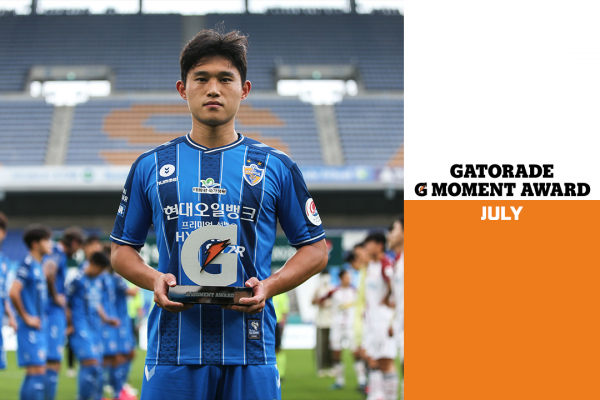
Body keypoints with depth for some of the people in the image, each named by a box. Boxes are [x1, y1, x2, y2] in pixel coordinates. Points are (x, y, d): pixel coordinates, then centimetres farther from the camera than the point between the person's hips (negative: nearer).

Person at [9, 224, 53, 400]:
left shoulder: (38, 266, 16)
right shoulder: (27, 264, -12)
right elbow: (13, 293, -22)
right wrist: (26, 318, -16)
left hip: (39, 328, 9)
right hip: (30, 329, -9)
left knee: (38, 372, 9)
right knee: (36, 371, -12)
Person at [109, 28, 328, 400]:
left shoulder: (276, 167, 7)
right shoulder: (151, 167, 10)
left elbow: (316, 249, 10)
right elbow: (123, 249, 15)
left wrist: (269, 286, -8)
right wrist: (153, 279, -6)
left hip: (249, 351, -1)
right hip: (173, 350, 1)